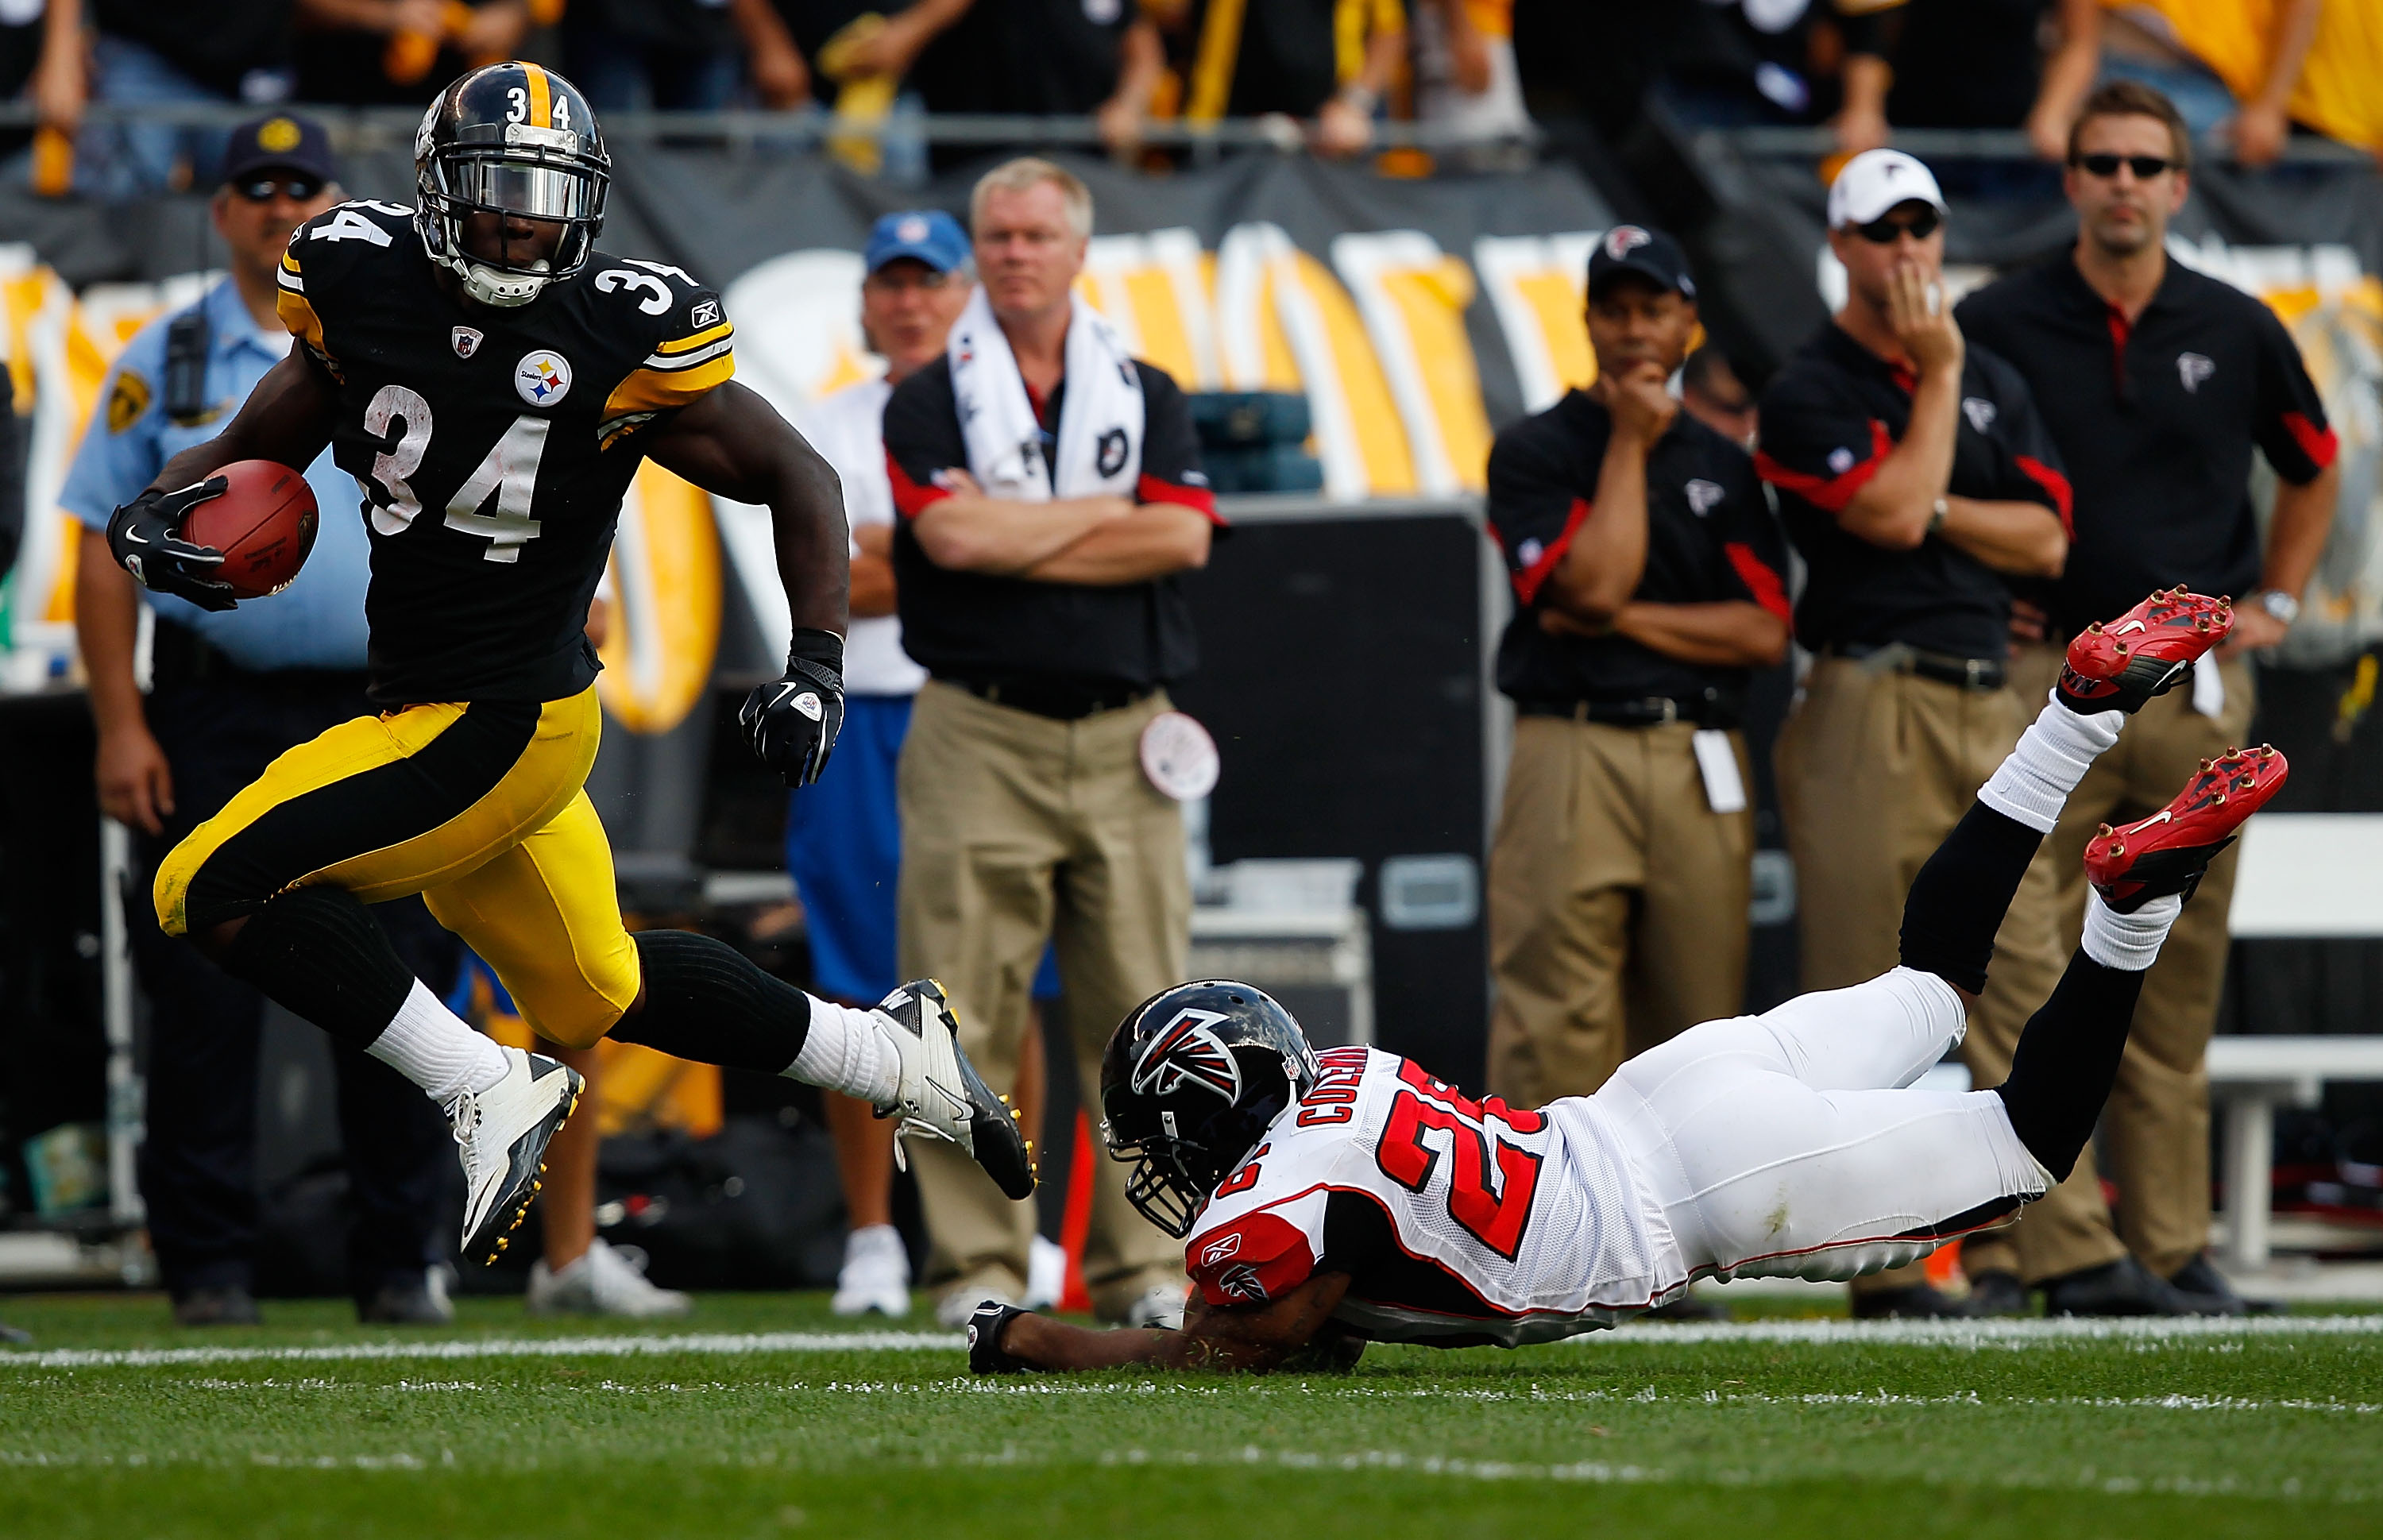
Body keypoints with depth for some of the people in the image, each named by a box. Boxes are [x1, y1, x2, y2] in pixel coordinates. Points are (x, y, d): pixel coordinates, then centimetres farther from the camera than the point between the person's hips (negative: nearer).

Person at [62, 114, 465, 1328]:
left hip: (384, 715, 0)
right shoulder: (163, 365, 8)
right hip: (212, 715, 0)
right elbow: (104, 547, 5)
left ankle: (399, 1263, 5)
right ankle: (205, 1264, 4)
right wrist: (120, 726, -4)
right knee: (202, 998, -2)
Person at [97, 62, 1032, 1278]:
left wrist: (816, 668, -16)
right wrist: (149, 518, -11)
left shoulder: (620, 340, -15)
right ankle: (893, 1054, 36)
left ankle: (491, 1092, -11)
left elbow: (797, 480, -6)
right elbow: (257, 447, 9)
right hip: (420, 711, 7)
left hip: (506, 729, -7)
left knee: (214, 890, -16)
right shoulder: (363, 289, -2)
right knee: (599, 991, 22)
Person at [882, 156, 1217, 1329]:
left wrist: (1019, 541, -6)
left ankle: (1142, 1264, 6)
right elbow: (953, 534, -12)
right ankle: (977, 1265, -1)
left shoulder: (1146, 396, 14)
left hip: (1123, 739, 2)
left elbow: (1182, 536, -3)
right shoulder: (931, 400, 6)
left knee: (1136, 1003, 1)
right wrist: (1109, 513, -2)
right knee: (968, 1013, -6)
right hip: (978, 736, -2)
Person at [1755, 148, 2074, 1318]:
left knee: (2030, 970, 0)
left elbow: (2045, 540, 9)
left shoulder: (1995, 385, 18)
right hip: (1871, 705, -6)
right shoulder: (1809, 393, -1)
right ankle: (1885, 1260, -4)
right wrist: (1937, 372, -6)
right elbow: (1892, 514, -15)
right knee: (1863, 990, -6)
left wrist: (1930, 510, -5)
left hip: (1989, 705, 6)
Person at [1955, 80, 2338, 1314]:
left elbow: (2311, 469, 24)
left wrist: (2275, 602, 15)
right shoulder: (1995, 325, 0)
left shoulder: (2236, 331, 8)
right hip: (2045, 682, -3)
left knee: (2177, 980, 6)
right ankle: (2061, 1243, -11)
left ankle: (2171, 1244, 11)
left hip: (2198, 684, 3)